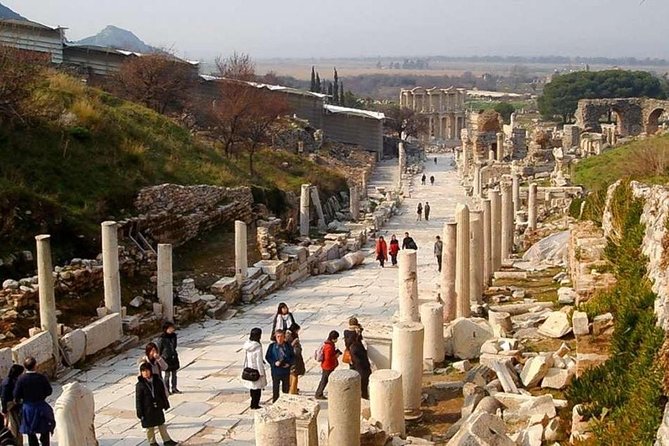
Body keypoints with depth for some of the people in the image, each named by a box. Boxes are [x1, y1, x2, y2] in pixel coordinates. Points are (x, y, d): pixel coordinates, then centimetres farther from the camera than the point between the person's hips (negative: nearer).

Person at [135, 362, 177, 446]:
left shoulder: (157, 381, -3)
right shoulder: (140, 385, -15)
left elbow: (163, 393, 8)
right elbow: (138, 400, -11)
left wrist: (165, 404, 11)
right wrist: (139, 412, -11)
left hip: (158, 408, 3)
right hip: (147, 410, -3)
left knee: (161, 424, 16)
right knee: (149, 427, 11)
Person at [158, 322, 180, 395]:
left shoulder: (174, 336, 2)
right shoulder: (162, 339, -16)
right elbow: (159, 349, -9)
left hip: (174, 357, 6)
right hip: (166, 358, -6)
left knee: (174, 374, 13)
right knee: (167, 374, 2)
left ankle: (174, 388, 24)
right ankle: (166, 389, 13)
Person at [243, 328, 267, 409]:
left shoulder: (246, 345, -4)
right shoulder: (258, 347, -22)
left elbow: (245, 358, 5)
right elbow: (259, 361, -18)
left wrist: (245, 368, 16)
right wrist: (261, 372, -11)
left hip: (249, 370, 6)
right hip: (256, 370, -6)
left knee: (252, 387, 20)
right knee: (258, 388, 7)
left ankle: (253, 403, 32)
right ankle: (255, 405, 12)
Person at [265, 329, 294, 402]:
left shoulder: (288, 346, -1)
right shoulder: (272, 346, -6)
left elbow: (293, 357, 6)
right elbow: (267, 357, -2)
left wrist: (289, 363, -11)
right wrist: (274, 363, -17)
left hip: (286, 370, 2)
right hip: (275, 370, -2)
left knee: (286, 388, 13)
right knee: (275, 388, 5)